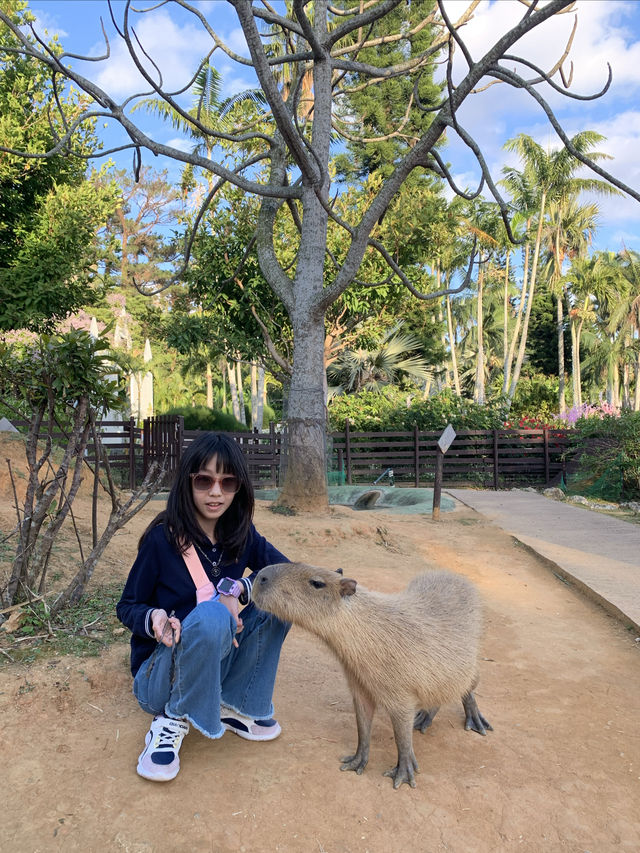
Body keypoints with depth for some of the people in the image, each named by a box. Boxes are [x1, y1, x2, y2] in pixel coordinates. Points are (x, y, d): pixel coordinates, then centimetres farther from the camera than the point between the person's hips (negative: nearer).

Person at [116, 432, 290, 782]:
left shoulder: (241, 534, -3)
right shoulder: (162, 538, -16)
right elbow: (127, 606, -7)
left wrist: (237, 589, -24)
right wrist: (154, 619, -31)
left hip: (218, 665, 5)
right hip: (160, 675, -4)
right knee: (211, 615, -36)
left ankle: (233, 705, -3)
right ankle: (174, 720, -11)